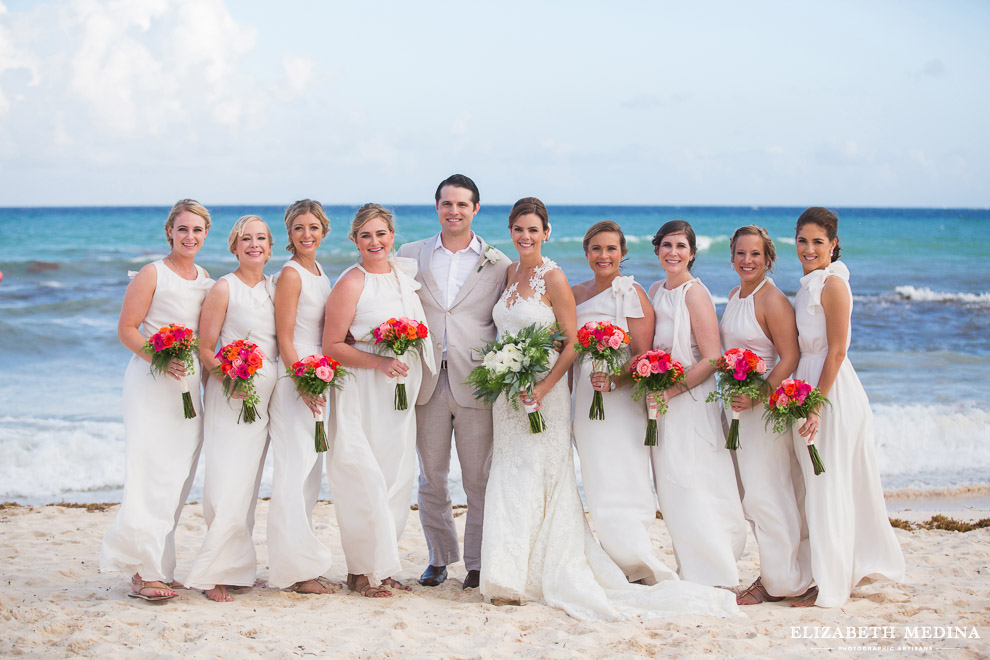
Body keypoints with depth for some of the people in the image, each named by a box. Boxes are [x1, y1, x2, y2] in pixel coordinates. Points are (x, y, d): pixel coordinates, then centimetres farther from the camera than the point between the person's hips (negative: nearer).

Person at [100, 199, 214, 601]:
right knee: (152, 474, -10)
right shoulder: (152, 275, -6)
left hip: (189, 383, 7)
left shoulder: (205, 278, 13)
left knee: (177, 477, 7)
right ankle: (144, 573, -6)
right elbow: (126, 329, -8)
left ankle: (157, 565, 17)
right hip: (150, 383, -6)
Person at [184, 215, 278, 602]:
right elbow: (205, 349, -5)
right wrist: (229, 377, -21)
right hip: (230, 395, -6)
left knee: (247, 486, 8)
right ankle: (216, 574, -4)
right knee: (228, 484, -10)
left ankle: (234, 568, 14)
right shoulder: (224, 288, -5)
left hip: (266, 397, 6)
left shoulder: (274, 287, 12)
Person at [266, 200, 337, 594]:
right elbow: (285, 338, -14)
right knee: (294, 473, -7)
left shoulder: (319, 272, 15)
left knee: (311, 474, 11)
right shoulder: (291, 274, -10)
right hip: (294, 379, -9)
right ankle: (295, 569, -3)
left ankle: (305, 564, 18)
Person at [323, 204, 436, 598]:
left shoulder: (405, 272, 10)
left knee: (397, 479, 8)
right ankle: (363, 571, 3)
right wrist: (379, 362, -21)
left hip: (400, 391, 7)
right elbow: (331, 346, -12)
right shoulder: (351, 283, -10)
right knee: (365, 479, -7)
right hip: (362, 392, -7)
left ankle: (384, 567, 18)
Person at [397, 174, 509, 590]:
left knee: (479, 479, 3)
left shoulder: (497, 263, 5)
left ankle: (478, 563, 14)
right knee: (431, 478, 9)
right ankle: (439, 557, 23)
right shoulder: (410, 255, 9)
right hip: (427, 382, 2)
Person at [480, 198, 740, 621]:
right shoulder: (511, 273, 11)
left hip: (544, 394, -7)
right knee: (509, 481, 7)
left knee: (533, 482, -5)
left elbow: (572, 342, -11)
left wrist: (544, 387, -19)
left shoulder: (552, 278, -9)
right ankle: (512, 577, 14)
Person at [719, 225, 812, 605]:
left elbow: (789, 358, -18)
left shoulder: (773, 300, -14)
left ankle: (779, 582, 2)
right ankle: (774, 570, 21)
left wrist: (756, 396, -26)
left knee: (765, 493, -7)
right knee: (752, 494, 12)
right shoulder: (734, 295, 12)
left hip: (766, 403, -9)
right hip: (738, 402, 9)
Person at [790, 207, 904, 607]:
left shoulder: (832, 283, -14)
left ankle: (830, 587, 5)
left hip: (833, 391, -9)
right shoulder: (809, 284, 14)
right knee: (819, 483, 15)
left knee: (828, 487, -3)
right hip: (812, 385, 9)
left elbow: (836, 351, -18)